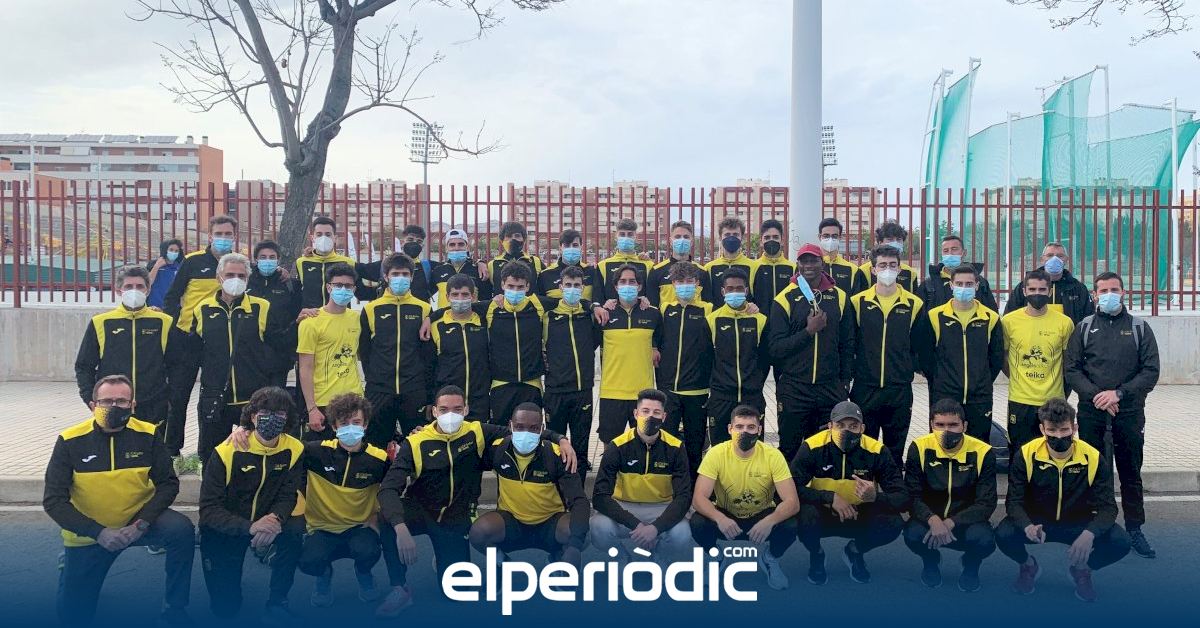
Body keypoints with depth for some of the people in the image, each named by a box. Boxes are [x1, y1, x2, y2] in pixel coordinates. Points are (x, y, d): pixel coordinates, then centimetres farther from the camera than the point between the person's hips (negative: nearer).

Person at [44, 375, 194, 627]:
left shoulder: (148, 435, -11)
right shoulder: (69, 442, -14)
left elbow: (168, 483, -7)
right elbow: (54, 500, -13)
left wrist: (142, 523, -23)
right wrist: (99, 532, -23)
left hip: (137, 522, 0)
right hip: (88, 532, 0)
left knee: (182, 530, -28)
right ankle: (68, 564, 39)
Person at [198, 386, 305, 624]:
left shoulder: (294, 450, -10)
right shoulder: (226, 452, -20)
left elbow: (288, 496, -7)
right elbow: (208, 509, -21)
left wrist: (274, 519, -32)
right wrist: (249, 527, -37)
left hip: (266, 522, 2)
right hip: (224, 530, -2)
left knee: (295, 527, -31)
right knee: (225, 608, -5)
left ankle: (277, 602, -12)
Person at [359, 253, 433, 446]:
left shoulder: (423, 309, 4)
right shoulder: (371, 309, 4)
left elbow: (429, 352, 5)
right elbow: (364, 349, 8)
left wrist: (425, 385, 1)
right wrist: (373, 378, 3)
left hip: (415, 392, 0)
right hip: (379, 392, 0)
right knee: (377, 445, 6)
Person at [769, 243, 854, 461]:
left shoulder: (839, 297, 7)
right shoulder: (785, 299, -2)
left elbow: (847, 344, 10)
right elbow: (775, 348, -8)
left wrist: (844, 381, 5)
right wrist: (809, 331, -15)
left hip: (831, 388, 2)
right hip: (794, 388, -2)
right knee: (790, 450, 6)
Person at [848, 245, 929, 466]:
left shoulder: (914, 304, 4)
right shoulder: (857, 302, 1)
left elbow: (919, 345, 7)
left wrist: (909, 368, 1)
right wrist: (853, 371, 0)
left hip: (900, 390, 1)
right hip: (865, 389, -1)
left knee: (895, 450, 9)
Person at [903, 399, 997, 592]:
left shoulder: (983, 452, -12)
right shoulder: (919, 448, -11)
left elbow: (987, 503, -12)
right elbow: (912, 496, -11)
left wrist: (950, 523, -25)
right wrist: (932, 520, -32)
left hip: (966, 521, 0)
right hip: (930, 519, 0)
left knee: (985, 539, -33)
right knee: (913, 534, -33)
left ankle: (971, 567, 7)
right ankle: (930, 562, 7)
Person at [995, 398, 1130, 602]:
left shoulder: (1093, 458, -14)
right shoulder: (1026, 455, -15)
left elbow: (1107, 507, -13)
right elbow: (1014, 501, -14)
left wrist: (1090, 533, -35)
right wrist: (1027, 526, -37)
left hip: (1078, 524, 1)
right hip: (1036, 522, -1)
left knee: (1120, 542, -26)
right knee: (1003, 535, -31)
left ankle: (1082, 569, 9)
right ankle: (1029, 566, 7)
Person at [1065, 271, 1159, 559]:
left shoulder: (1139, 328, 5)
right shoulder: (1084, 327, 6)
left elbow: (1151, 371, -1)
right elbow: (1072, 369, 1)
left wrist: (1119, 393, -13)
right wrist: (1096, 395, -13)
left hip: (1129, 413, 0)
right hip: (1091, 413, 0)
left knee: (1130, 472, 8)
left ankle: (1135, 529, 18)